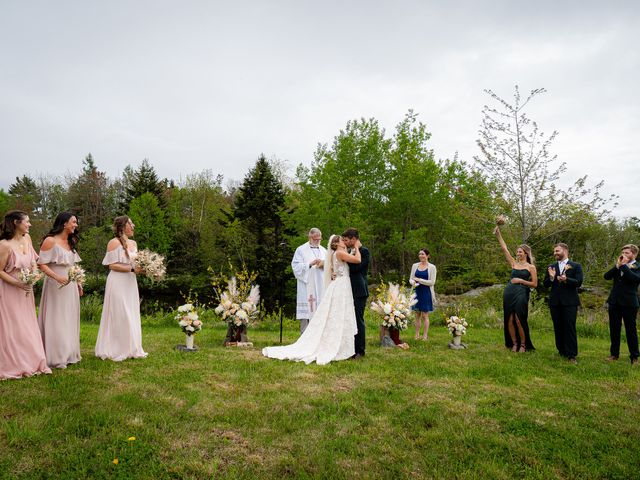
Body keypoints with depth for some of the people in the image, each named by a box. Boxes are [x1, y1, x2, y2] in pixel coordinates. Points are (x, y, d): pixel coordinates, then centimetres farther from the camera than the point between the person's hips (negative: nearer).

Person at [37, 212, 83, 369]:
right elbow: (42, 264, -14)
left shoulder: (70, 242, 14)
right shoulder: (50, 241, -10)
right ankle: (55, 357, 7)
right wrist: (58, 277, -25)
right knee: (56, 320, -2)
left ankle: (68, 354, 22)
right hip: (56, 286, -8)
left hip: (71, 286, 8)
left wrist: (78, 283, 15)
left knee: (69, 320, 12)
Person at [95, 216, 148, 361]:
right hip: (118, 283, -7)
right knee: (119, 315, -3)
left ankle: (130, 348, 19)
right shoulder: (114, 242, -8)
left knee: (131, 315, 10)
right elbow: (112, 265, -13)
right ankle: (116, 350, 6)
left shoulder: (133, 243, 13)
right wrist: (132, 269, -19)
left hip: (130, 283, 7)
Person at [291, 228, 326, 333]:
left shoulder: (323, 251, 18)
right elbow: (296, 267, -4)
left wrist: (324, 264, -6)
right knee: (306, 315, -7)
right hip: (306, 288, -4)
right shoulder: (301, 250, 4)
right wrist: (310, 264, -16)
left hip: (321, 288, 4)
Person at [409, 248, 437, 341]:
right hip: (417, 292, 4)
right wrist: (413, 283, -14)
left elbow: (432, 282, -9)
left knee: (425, 315, 0)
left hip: (426, 293, -3)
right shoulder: (415, 265, 8)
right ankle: (417, 335, 12)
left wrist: (419, 280, -13)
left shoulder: (432, 267, -3)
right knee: (417, 315, 6)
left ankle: (425, 335, 8)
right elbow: (411, 279, 9)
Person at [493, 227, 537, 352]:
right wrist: (498, 234, 6)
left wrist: (521, 281, -10)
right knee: (509, 320, 4)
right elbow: (504, 249, 9)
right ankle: (514, 344, 18)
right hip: (509, 293, 4)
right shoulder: (514, 263, 14)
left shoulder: (531, 267, 5)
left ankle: (523, 344, 12)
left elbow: (534, 284, 1)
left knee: (519, 320, -6)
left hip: (521, 294, -4)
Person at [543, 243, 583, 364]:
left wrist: (566, 279, -25)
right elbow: (546, 284, 8)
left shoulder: (576, 266, 2)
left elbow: (579, 282, -8)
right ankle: (562, 352, 18)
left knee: (570, 328, -6)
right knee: (558, 328, 8)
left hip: (570, 301, -4)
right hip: (555, 302, 4)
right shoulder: (551, 267, 11)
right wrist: (551, 277, -13)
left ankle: (572, 355, -3)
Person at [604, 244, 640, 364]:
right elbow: (606, 276, 0)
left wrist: (624, 265, -15)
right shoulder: (618, 266, 12)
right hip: (614, 302, 5)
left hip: (629, 303, -5)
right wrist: (617, 266, -9)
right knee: (614, 329, 10)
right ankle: (614, 354, 19)